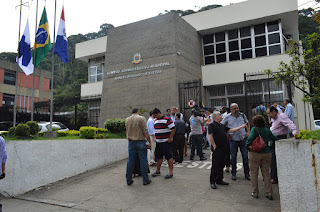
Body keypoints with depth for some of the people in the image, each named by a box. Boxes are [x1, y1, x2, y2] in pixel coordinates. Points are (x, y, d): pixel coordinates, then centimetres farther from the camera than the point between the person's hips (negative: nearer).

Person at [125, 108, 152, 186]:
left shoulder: (127, 119, 9)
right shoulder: (141, 118, -7)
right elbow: (145, 131, -11)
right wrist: (149, 141, -4)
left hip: (131, 142, 5)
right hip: (140, 141, -4)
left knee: (130, 161, 9)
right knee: (143, 160, 3)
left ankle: (129, 180, 15)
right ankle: (145, 180, 8)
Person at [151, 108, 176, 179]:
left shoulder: (167, 119, -14)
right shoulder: (156, 121, 13)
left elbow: (173, 129, -18)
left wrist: (170, 139, -17)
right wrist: (155, 138, 16)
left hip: (166, 142, -8)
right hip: (158, 142, 8)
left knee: (169, 156, -1)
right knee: (159, 157, 14)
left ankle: (171, 172, 8)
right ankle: (158, 171, 26)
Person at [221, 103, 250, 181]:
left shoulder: (242, 115, 7)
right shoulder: (227, 117, -1)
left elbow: (247, 123, 23)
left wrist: (248, 132, 11)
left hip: (243, 139, 2)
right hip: (233, 139, -2)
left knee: (245, 156, 3)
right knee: (233, 157, 4)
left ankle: (247, 174, 17)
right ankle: (233, 174, 19)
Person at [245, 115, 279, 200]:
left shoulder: (254, 129, -9)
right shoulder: (267, 130, 6)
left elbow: (250, 138, -23)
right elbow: (275, 139, 9)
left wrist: (247, 146, -9)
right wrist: (271, 148, 17)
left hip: (255, 154, -4)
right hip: (267, 153, 4)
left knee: (254, 173, 8)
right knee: (266, 173, 13)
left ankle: (255, 193, 14)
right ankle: (269, 193, 15)